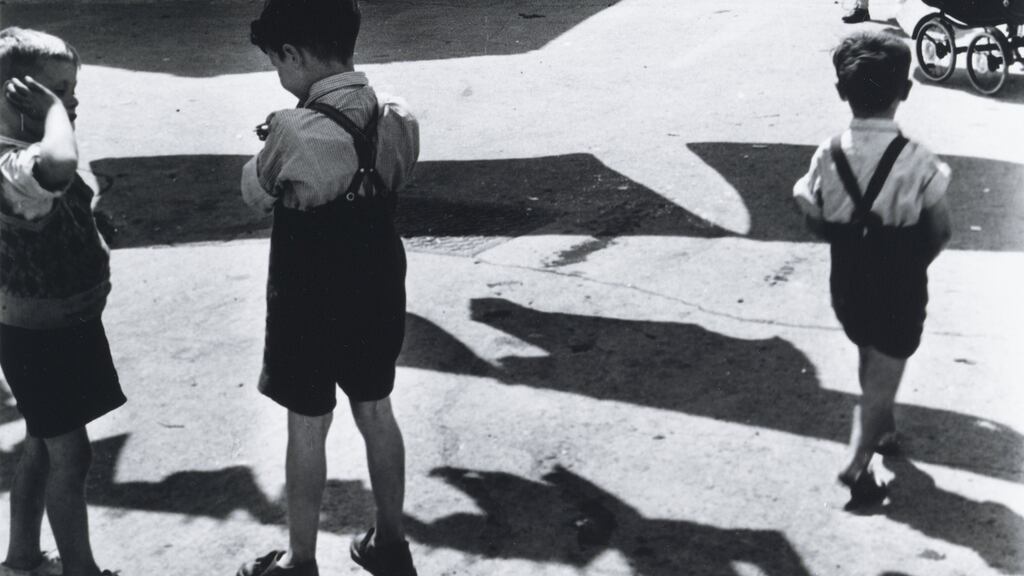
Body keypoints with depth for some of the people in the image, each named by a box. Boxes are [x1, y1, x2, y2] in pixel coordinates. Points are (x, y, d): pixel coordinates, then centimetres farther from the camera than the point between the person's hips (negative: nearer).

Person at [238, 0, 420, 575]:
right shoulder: (398, 119, -9)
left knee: (306, 432, 11)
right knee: (378, 416, 20)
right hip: (378, 299, 5)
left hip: (309, 308, -5)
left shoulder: (295, 131, -26)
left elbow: (256, 193, -8)